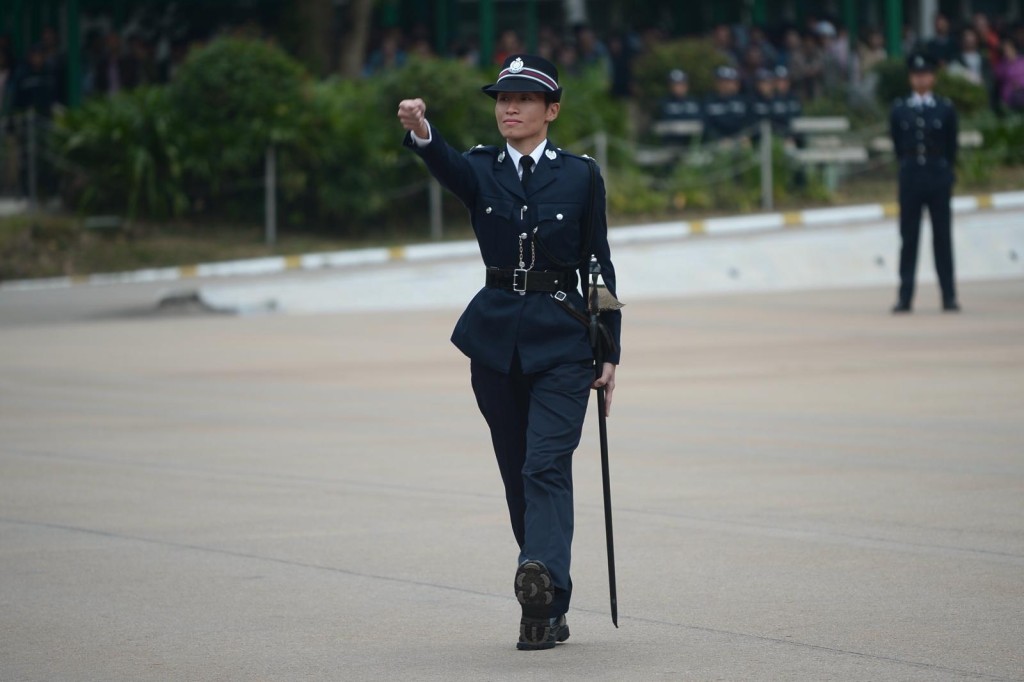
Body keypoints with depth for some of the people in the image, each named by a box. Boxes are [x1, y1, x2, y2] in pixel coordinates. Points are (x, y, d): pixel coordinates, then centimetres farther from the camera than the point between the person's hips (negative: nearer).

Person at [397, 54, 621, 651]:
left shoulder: (580, 175, 3)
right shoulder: (482, 170, 5)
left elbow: (600, 266, 4)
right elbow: (447, 166, -20)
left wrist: (610, 354, 0)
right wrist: (421, 132, -44)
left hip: (562, 339, -3)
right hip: (496, 341, 3)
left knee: (546, 465, -19)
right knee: (518, 474, 5)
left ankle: (543, 575, -37)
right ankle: (550, 609, 12)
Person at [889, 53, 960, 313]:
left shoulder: (945, 109, 2)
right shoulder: (899, 110, 2)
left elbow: (952, 145, 10)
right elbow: (897, 145, 10)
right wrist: (908, 165, 12)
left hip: (938, 177, 0)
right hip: (910, 179, 0)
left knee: (943, 238, 3)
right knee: (908, 239, 2)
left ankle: (949, 297, 6)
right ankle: (905, 297, 3)